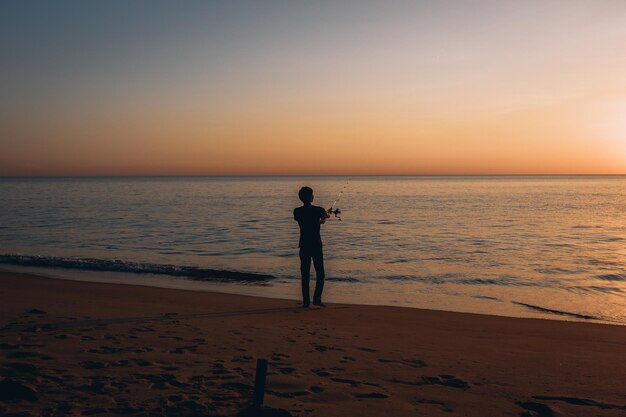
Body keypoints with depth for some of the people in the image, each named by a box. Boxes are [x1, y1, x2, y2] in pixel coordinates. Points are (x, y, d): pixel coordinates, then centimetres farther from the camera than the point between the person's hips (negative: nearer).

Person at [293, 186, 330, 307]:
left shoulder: (297, 211, -2)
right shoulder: (318, 210, -9)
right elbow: (327, 216, 14)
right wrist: (327, 214, 41)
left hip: (304, 246, 3)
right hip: (316, 245, -3)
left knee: (305, 274, 8)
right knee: (320, 273, 7)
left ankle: (306, 301, 8)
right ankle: (317, 298, -3)